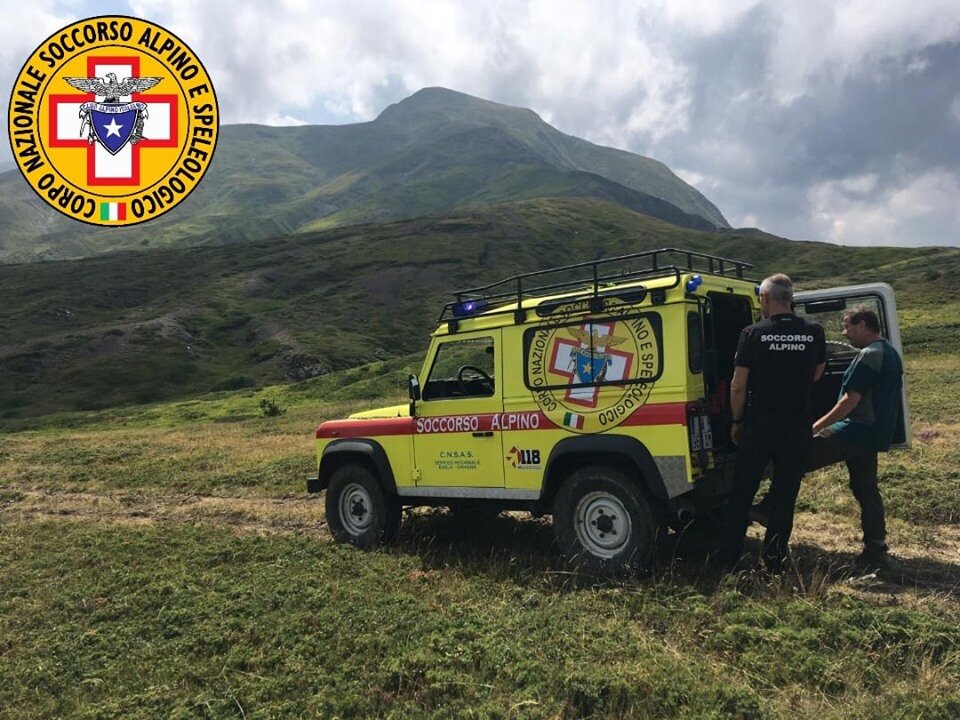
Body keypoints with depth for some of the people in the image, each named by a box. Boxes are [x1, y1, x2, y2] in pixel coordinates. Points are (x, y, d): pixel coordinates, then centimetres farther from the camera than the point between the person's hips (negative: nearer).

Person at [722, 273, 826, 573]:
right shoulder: (814, 333, -1)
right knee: (784, 497, 11)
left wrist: (737, 422, 2)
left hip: (758, 427, -2)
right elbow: (817, 374, 14)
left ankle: (730, 559, 16)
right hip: (798, 428, 3)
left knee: (741, 495, 9)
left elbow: (738, 386, -10)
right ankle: (774, 561, 15)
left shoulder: (753, 334, -11)